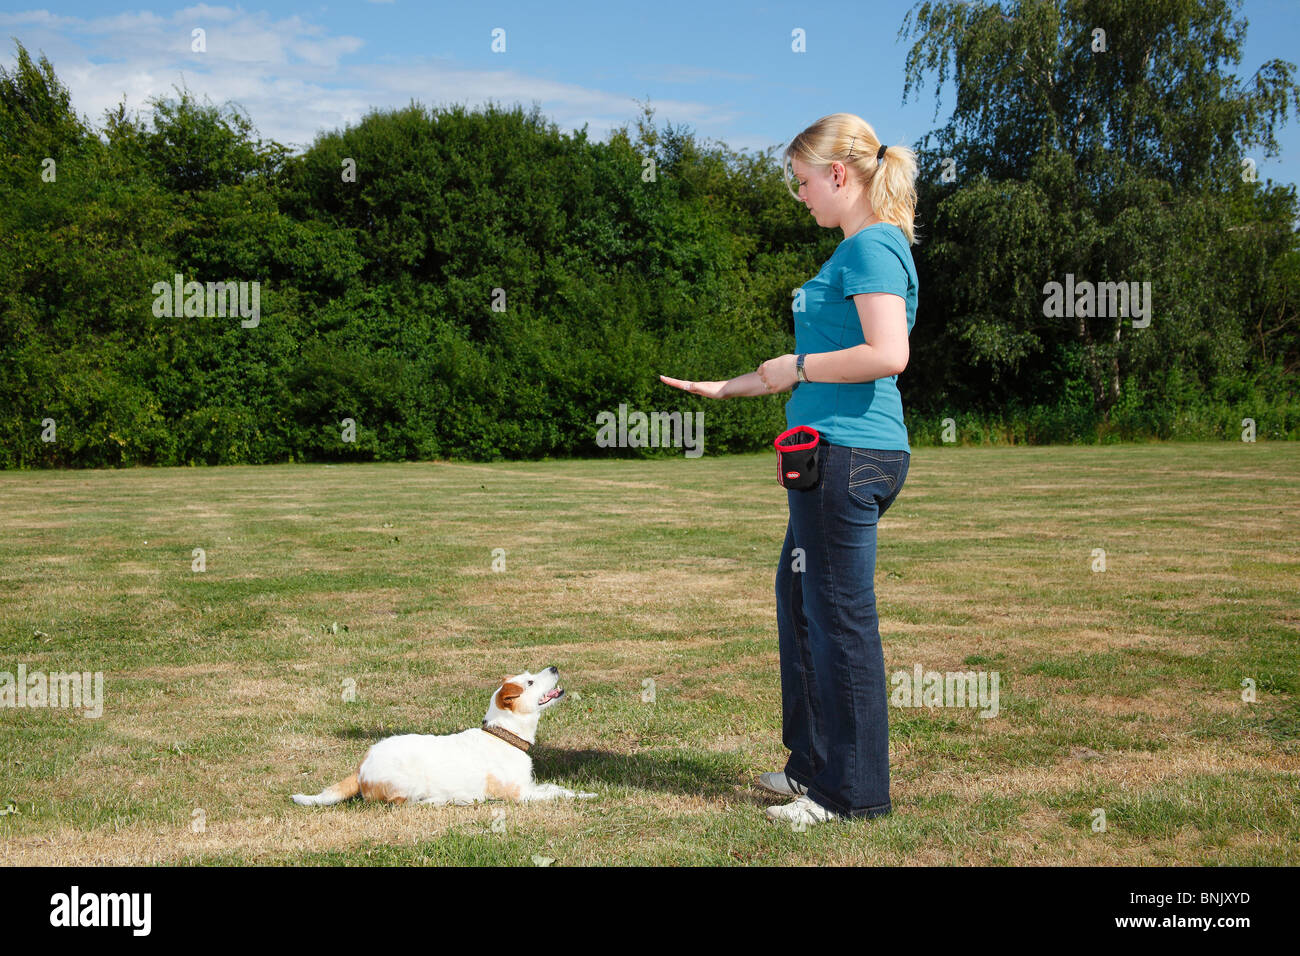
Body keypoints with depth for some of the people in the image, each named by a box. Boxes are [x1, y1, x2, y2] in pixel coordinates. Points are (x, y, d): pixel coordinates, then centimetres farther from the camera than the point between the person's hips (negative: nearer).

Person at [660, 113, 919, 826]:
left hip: (848, 455, -11)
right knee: (800, 601, 18)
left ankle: (854, 792, 7)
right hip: (831, 453, 11)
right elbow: (815, 368, 26)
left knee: (840, 616, -3)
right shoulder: (856, 249, 19)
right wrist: (724, 389, 28)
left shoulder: (872, 246, -12)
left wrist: (796, 367, -12)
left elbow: (887, 355, -25)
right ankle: (816, 765, 30)